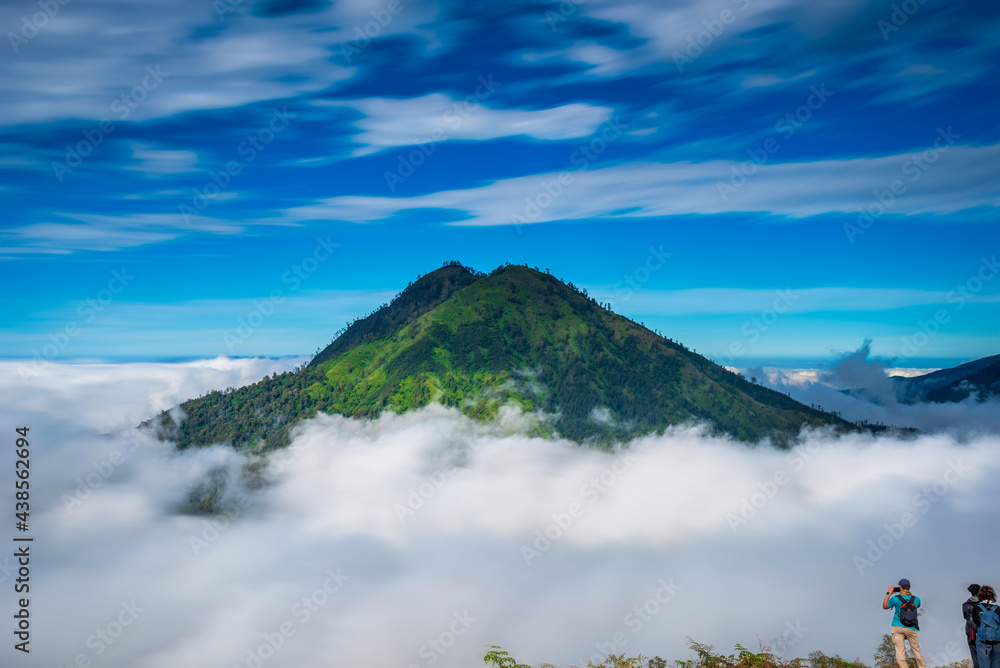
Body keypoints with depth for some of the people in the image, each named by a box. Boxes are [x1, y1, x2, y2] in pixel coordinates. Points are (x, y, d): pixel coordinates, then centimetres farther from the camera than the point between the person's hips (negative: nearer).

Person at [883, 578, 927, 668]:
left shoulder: (895, 598, -7)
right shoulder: (916, 599, 1)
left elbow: (884, 606, 9)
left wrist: (889, 593, 14)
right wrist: (906, 594, 23)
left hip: (898, 627, -3)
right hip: (911, 629, 3)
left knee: (900, 650, -5)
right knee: (916, 651, 15)